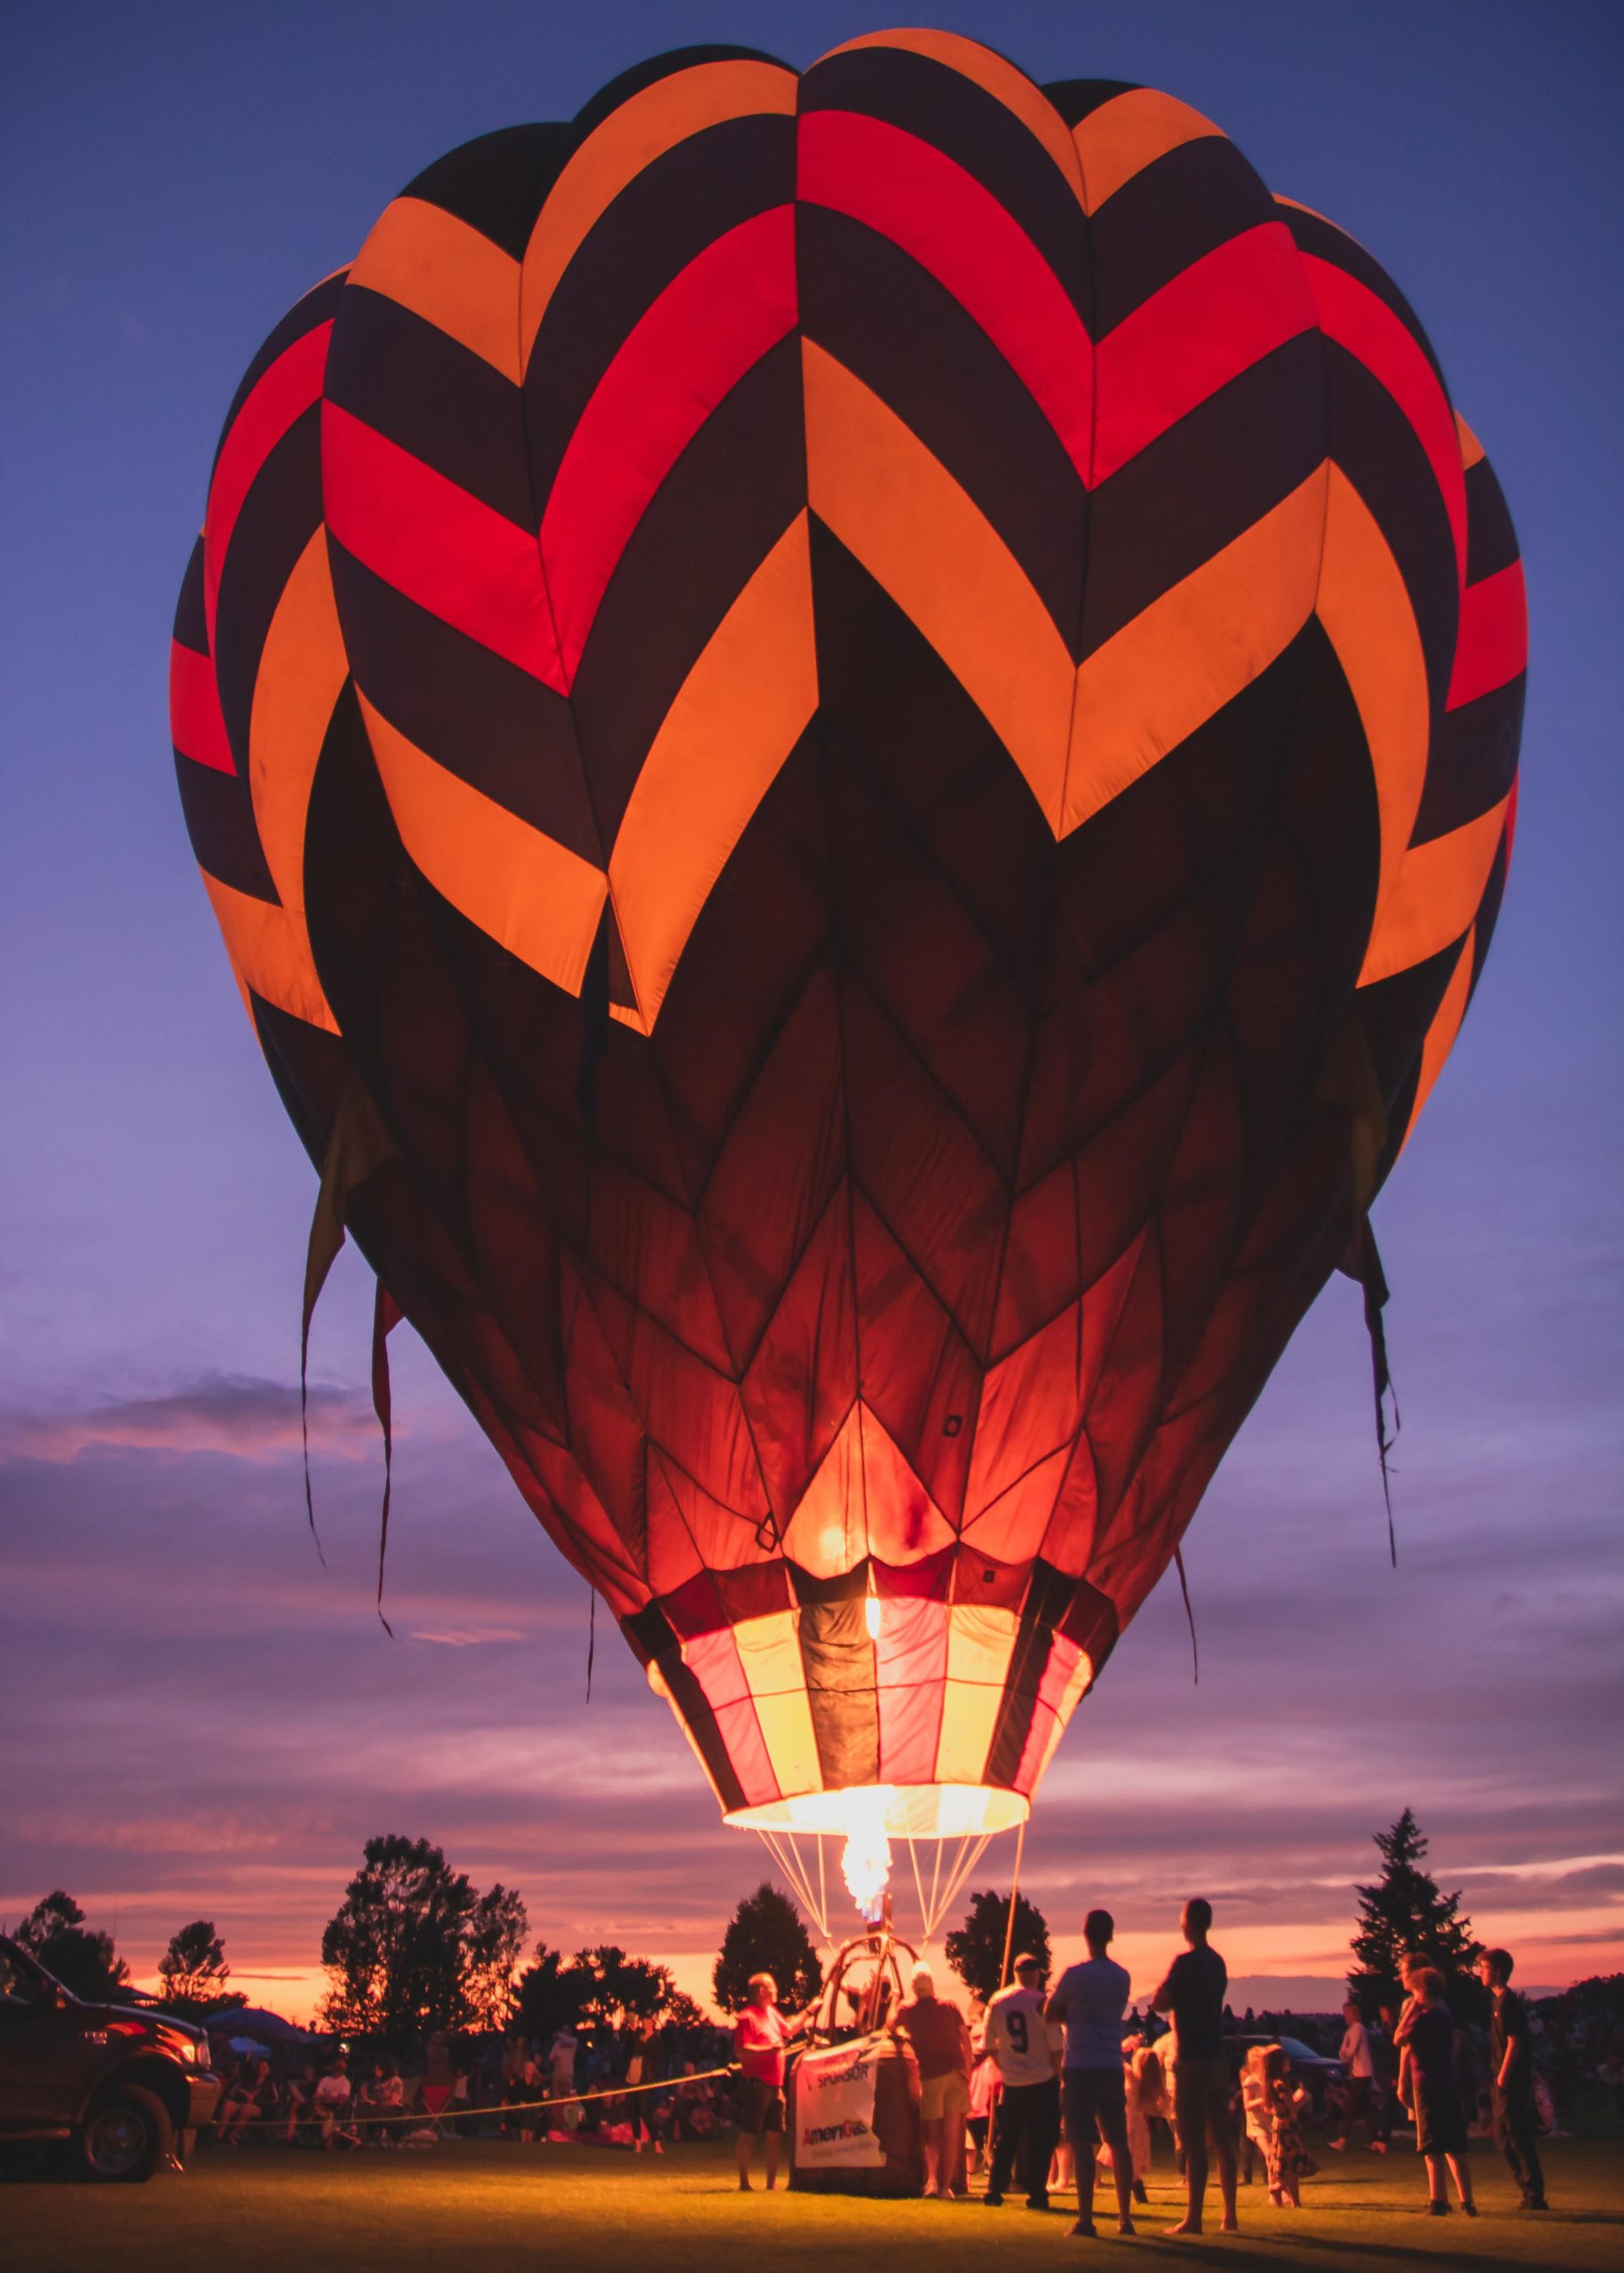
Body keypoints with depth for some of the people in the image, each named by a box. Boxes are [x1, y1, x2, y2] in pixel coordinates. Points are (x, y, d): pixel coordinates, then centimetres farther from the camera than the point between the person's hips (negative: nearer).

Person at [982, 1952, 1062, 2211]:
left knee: (1004, 2140, 15)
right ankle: (1036, 2194, 4)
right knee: (1041, 2140, 6)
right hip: (1042, 2082, -4)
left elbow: (990, 2048, 7)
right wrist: (1059, 2077, 2)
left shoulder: (996, 2003, 1)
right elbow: (1054, 2047, -10)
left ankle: (994, 2190, 14)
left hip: (1011, 2083, 4)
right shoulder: (1041, 2002, -12)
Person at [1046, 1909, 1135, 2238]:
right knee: (1118, 2143, 11)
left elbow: (1050, 2014, 0)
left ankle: (1086, 2218, -7)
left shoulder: (1075, 1974, -9)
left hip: (1080, 2066, -5)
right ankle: (1125, 2217, 14)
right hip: (1112, 2066, 5)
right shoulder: (1122, 1976, 7)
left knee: (1083, 2144, -4)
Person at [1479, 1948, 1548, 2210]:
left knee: (1517, 2138, -5)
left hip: (1511, 2082, -10)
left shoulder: (1508, 2003, -15)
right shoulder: (1500, 2001, 14)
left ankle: (1534, 2195, 0)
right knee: (1503, 2138, 13)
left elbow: (1514, 2042, -19)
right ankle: (1531, 2192, 18)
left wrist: (1503, 2077, -19)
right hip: (1503, 2082, 10)